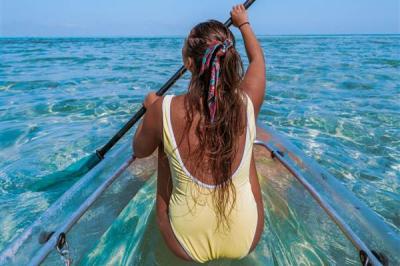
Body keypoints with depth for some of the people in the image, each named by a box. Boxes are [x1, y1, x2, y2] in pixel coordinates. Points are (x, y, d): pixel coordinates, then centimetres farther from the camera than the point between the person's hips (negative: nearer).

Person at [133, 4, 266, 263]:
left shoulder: (164, 110, -24)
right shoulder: (247, 104, -19)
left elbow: (140, 151, -2)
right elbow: (258, 59, 5)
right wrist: (244, 23, 24)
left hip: (186, 245, -1)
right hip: (247, 241, 2)